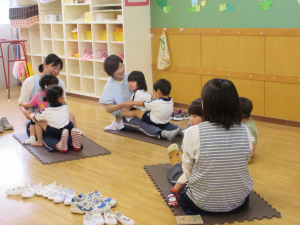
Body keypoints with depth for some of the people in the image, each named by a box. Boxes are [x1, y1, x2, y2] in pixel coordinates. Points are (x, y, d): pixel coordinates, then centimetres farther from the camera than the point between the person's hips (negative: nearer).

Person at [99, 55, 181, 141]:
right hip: (124, 118, -5)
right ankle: (162, 133, -61)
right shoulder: (109, 86, -5)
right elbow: (107, 108, -10)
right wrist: (123, 105, -26)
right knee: (140, 124, -35)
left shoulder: (129, 77, 5)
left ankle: (177, 129, -46)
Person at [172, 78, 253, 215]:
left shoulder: (193, 133, -20)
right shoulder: (245, 132, -11)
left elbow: (187, 168, -6)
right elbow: (245, 159, 4)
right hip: (238, 204, 1)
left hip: (201, 206, 0)